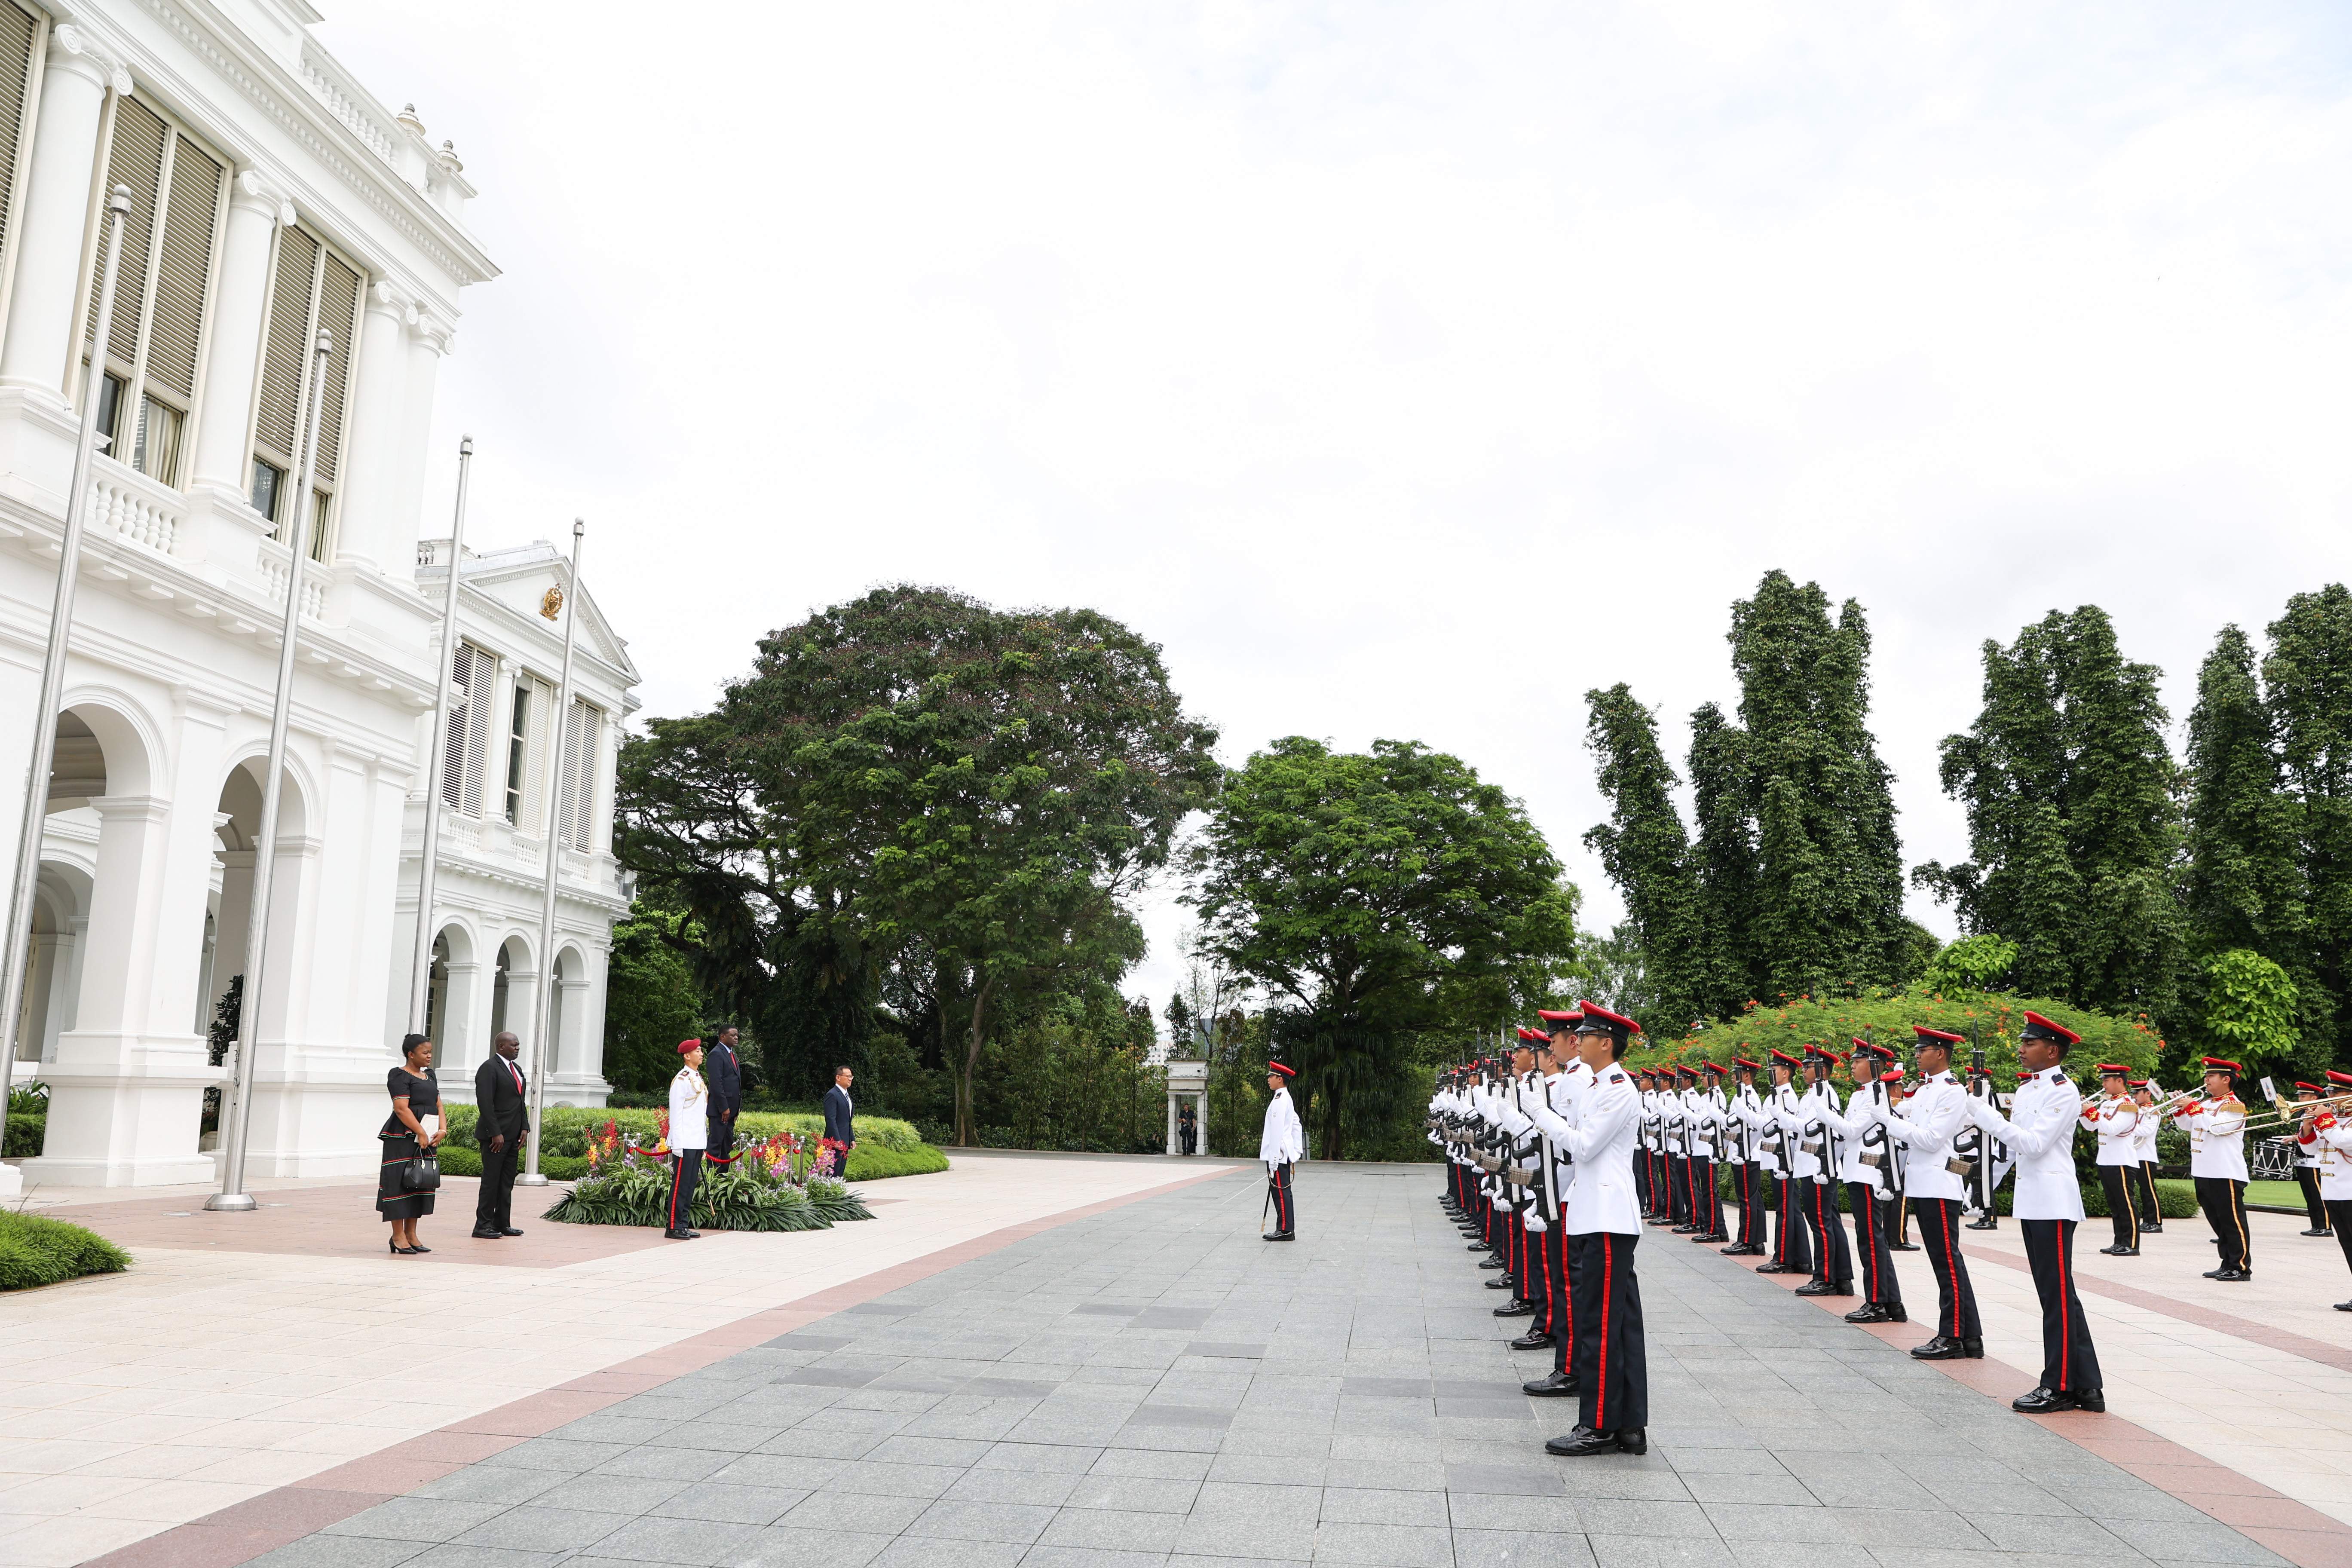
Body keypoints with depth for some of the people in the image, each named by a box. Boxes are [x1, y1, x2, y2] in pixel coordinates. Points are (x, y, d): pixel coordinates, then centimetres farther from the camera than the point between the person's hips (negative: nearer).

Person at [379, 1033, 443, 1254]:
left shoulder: (430, 1076, 18)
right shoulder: (400, 1076, -7)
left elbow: (438, 1105, 15)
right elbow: (402, 1109, -16)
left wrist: (443, 1129, -1)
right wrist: (421, 1133, -18)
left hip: (426, 1138, 8)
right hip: (403, 1138, -8)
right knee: (400, 1183, -5)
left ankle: (411, 1234, 16)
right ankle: (398, 1236, 1)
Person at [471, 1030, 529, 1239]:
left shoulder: (516, 1069, 17)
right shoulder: (489, 1068, -10)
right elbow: (485, 1103, -17)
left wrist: (525, 1127, 9)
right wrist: (495, 1133, -21)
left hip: (513, 1136, 8)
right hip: (496, 1136, -8)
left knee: (507, 1182, 11)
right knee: (491, 1181, -4)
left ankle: (502, 1224, 16)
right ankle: (483, 1226, 1)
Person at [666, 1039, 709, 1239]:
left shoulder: (698, 1078, 16)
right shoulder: (682, 1080, -11)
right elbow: (676, 1113, -13)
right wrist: (677, 1144, -16)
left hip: (698, 1142, 9)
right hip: (685, 1144, -9)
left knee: (691, 1185, 11)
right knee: (680, 1185, -4)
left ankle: (684, 1225, 17)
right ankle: (674, 1228, 0)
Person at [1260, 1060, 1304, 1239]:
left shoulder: (1279, 1100, -15)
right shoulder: (1286, 1099, 17)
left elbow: (1277, 1131, -20)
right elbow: (1297, 1126, 23)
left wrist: (1273, 1160, -20)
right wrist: (1297, 1151, 22)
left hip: (1278, 1155, -10)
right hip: (1285, 1155, 10)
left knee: (1281, 1193, -6)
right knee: (1281, 1193, 12)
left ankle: (1286, 1230, -4)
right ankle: (1285, 1229, 17)